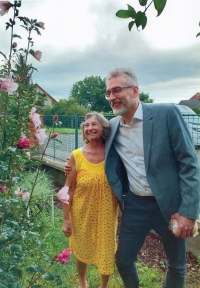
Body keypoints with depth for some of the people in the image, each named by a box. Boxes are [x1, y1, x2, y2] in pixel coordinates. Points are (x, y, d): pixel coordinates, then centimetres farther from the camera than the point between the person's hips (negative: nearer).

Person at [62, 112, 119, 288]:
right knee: (82, 252, 19)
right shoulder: (76, 156, -12)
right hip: (82, 214, 0)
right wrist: (66, 219, -6)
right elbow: (68, 190, -7)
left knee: (107, 251, 14)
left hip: (107, 214, 1)